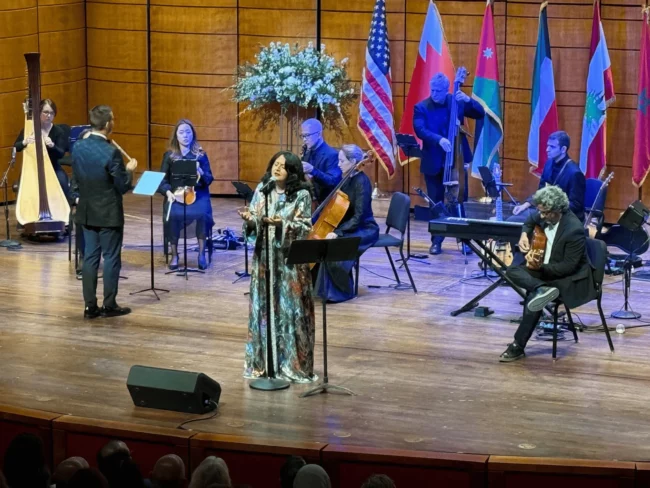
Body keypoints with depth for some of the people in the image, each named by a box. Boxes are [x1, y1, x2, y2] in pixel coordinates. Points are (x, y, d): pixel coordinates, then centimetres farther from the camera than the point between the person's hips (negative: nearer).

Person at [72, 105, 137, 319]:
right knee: (111, 258, 4)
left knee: (90, 257, 9)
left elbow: (77, 178, 10)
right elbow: (123, 187, -15)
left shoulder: (78, 147, -1)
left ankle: (90, 306, 11)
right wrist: (129, 170, 2)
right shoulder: (111, 152, -21)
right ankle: (109, 305, 9)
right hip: (109, 213, -6)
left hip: (87, 211, 6)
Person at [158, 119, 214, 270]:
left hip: (197, 194, 0)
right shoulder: (169, 155, 9)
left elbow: (209, 179, 4)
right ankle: (174, 255, -16)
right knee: (173, 214, -32)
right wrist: (168, 192, -13)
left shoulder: (200, 154, 7)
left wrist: (200, 173, -17)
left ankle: (201, 254, -20)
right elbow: (162, 179, 7)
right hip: (176, 194, 0)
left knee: (202, 213, -33)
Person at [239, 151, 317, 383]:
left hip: (290, 259, -4)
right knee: (264, 307, 8)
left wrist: (282, 224, -25)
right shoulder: (262, 190, 6)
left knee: (290, 309, -1)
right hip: (265, 257, 4)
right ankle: (262, 361, 18)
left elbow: (305, 228, -10)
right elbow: (254, 222, 6)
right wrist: (250, 219, -17)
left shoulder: (302, 195, -6)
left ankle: (292, 363, 7)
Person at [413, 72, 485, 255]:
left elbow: (480, 114, -2)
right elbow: (420, 130, -20)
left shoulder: (456, 102, 1)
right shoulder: (421, 107, -5)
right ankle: (436, 241, 16)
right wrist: (439, 139, -36)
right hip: (433, 163, -1)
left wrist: (468, 100, -20)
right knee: (436, 203, 7)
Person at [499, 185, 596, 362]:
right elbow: (531, 220, 20)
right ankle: (542, 290, -36)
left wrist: (541, 267, -31)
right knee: (513, 271, -13)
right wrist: (524, 234, -1)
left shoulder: (573, 230, -28)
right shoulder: (546, 215, -6)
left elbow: (569, 266, -25)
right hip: (546, 268, 9)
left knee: (533, 296, -29)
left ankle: (518, 346, -21)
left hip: (571, 278, -9)